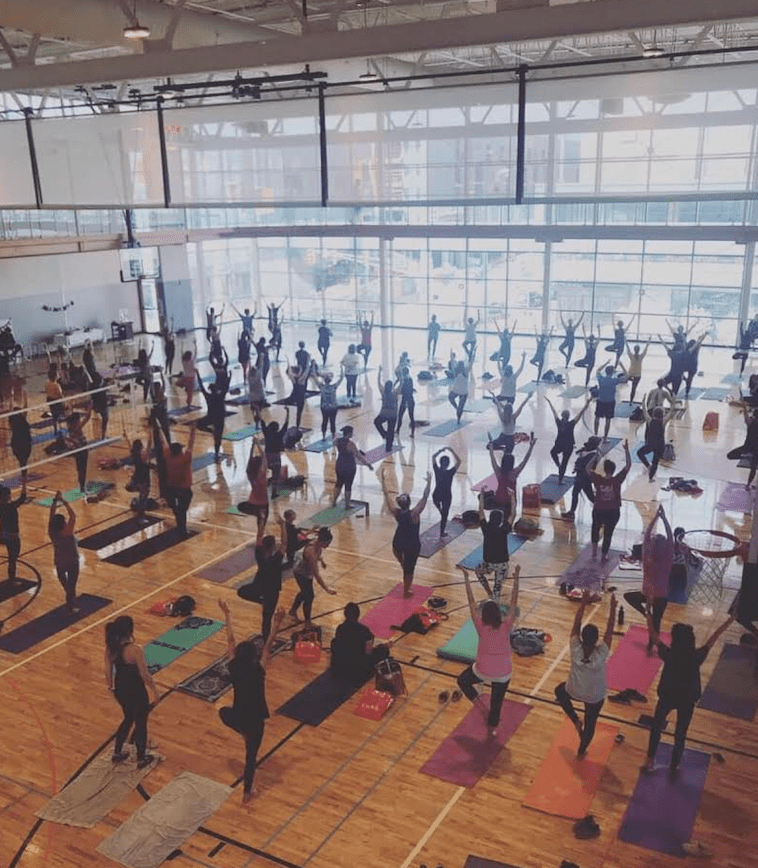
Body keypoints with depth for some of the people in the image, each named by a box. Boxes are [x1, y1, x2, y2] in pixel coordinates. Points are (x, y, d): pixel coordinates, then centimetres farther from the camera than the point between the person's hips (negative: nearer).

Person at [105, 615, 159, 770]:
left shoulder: (110, 647, -11)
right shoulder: (135, 650, -30)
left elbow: (108, 670, 1)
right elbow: (145, 675, -22)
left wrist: (111, 686, 18)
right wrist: (155, 690, -7)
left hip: (120, 690, 6)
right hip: (136, 694, -6)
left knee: (128, 718, 30)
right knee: (141, 723, 17)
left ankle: (117, 753, 42)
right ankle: (141, 759, 34)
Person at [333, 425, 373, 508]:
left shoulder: (338, 440, -8)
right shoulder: (350, 444, -27)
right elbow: (359, 456, -23)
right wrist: (368, 465, -14)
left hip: (339, 465, 6)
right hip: (349, 467, -6)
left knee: (339, 483, 23)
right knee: (348, 486, 9)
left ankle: (334, 501, 32)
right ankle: (347, 505, 20)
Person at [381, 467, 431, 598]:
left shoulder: (396, 512, -21)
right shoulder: (414, 514, -30)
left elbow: (386, 494, -18)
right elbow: (425, 497, -31)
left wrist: (383, 477, -15)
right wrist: (429, 482, -30)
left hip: (398, 542, 2)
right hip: (412, 545, -2)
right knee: (409, 568, 15)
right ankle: (406, 592, 30)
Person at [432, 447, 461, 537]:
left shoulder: (437, 470, -15)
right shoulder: (450, 473, -22)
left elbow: (433, 457, -1)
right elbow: (458, 461, -11)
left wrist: (441, 450, 0)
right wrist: (452, 451, -8)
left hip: (436, 495, 2)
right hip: (447, 496, -1)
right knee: (445, 515, 16)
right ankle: (442, 533, 25)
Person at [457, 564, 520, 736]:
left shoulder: (480, 626, -22)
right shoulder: (506, 626, -21)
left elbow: (471, 602, -18)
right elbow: (513, 603, -18)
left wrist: (466, 578, -14)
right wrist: (516, 579, -17)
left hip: (483, 670, -1)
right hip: (503, 672, 1)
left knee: (462, 680, 26)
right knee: (497, 700, 23)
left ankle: (482, 707, 13)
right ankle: (493, 727, 40)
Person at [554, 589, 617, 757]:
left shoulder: (575, 649, -29)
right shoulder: (601, 653, -31)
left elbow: (576, 624, -22)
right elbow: (610, 630, -24)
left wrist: (583, 603, -19)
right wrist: (613, 608, -20)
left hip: (574, 691, 0)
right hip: (596, 696, 0)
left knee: (560, 690, 34)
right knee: (590, 723, 24)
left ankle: (575, 720, 22)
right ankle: (581, 751, 40)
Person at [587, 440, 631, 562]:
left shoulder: (598, 480, -18)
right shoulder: (617, 480, -19)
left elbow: (589, 469, -2)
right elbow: (628, 465, -14)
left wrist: (596, 456, -1)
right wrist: (626, 450, -10)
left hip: (598, 511, 0)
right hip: (613, 512, 0)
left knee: (595, 528, 29)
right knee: (608, 533, 17)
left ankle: (594, 547, 23)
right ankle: (604, 555, 26)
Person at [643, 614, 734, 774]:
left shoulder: (668, 654, -27)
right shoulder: (696, 657, -24)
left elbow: (653, 634, -17)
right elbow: (714, 637, -15)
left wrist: (649, 612, -9)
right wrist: (730, 619, -5)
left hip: (667, 697, -1)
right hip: (687, 700, 1)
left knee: (656, 727, 22)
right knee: (681, 733, 21)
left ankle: (650, 761, 30)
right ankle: (674, 764, 35)